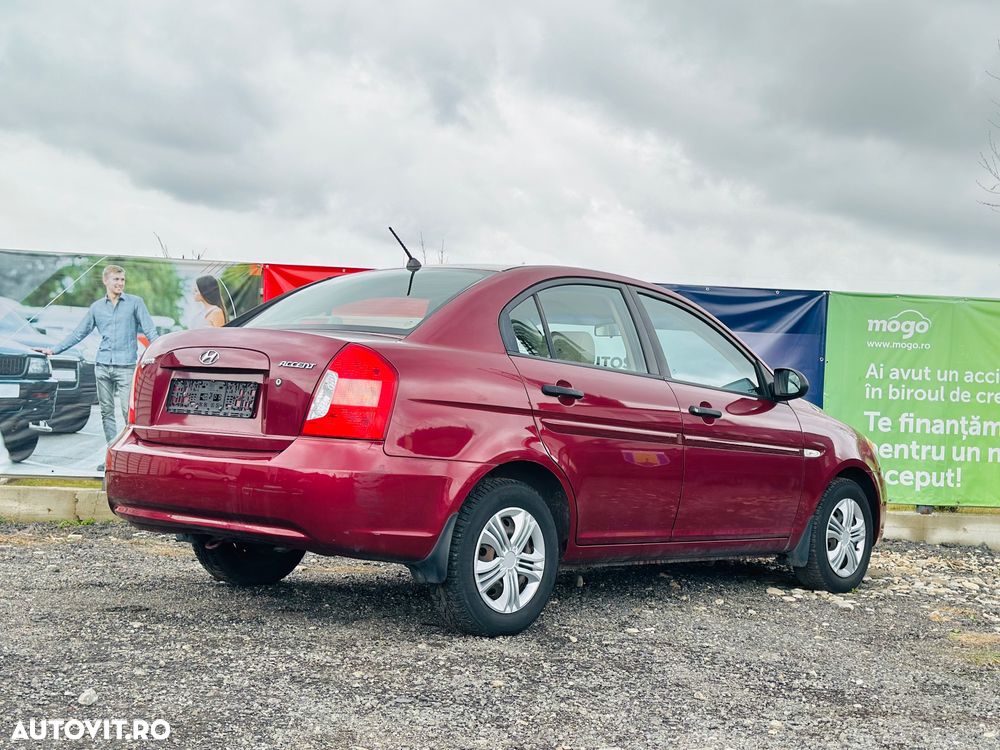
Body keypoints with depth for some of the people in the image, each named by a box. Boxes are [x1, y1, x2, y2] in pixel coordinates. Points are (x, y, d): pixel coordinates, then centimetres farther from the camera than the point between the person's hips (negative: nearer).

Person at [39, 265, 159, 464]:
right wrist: (54, 350, 14)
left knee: (128, 411, -11)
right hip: (103, 366, 4)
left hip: (126, 366, -4)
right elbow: (79, 333, 19)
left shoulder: (135, 303, 3)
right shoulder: (96, 307, 13)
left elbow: (150, 331, 0)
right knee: (106, 412, 5)